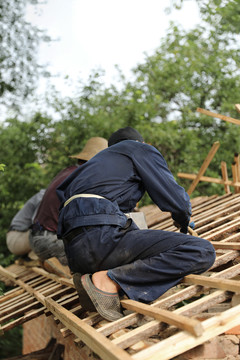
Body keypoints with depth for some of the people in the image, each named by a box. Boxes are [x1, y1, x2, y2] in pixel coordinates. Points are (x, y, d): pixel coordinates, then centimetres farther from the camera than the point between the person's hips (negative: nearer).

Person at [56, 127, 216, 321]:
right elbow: (176, 200, 7)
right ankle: (108, 281, -17)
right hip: (102, 238, -8)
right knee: (202, 252, -9)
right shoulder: (142, 149, 16)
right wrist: (184, 223, 31)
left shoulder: (101, 158, 36)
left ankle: (89, 276, 6)